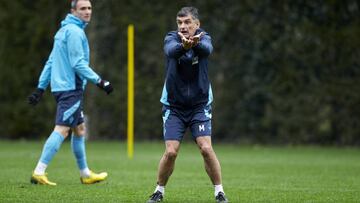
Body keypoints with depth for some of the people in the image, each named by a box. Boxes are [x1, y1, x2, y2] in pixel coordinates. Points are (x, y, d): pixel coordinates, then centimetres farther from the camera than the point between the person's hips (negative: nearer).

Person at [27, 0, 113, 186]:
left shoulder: (64, 31, 18)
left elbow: (51, 62, 19)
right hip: (71, 88, -10)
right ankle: (39, 173, -19)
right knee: (62, 130, -14)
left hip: (61, 86, 10)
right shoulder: (74, 31, -12)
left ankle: (85, 174, 24)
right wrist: (99, 81, -15)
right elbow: (78, 64, -18)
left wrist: (40, 88, 20)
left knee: (79, 129, 16)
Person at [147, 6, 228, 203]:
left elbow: (207, 48, -34)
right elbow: (171, 51, -35)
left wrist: (196, 43, -59)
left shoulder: (203, 38, -8)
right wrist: (183, 46, -60)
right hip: (174, 106, 0)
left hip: (199, 105, 0)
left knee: (206, 148, -13)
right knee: (171, 151, -10)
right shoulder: (172, 38, -10)